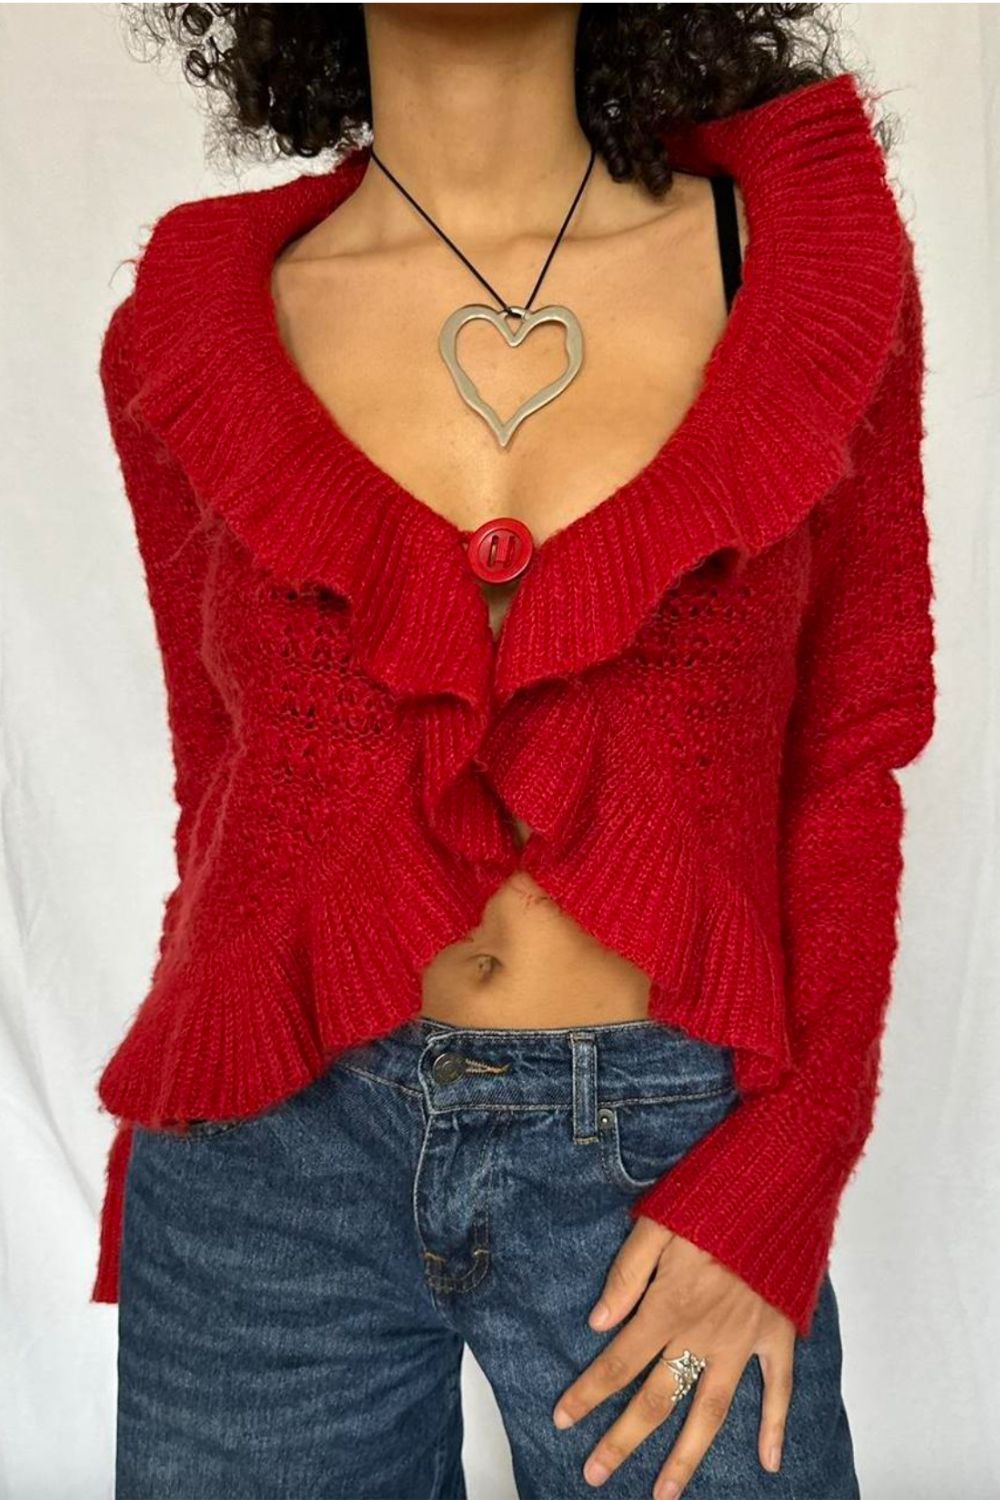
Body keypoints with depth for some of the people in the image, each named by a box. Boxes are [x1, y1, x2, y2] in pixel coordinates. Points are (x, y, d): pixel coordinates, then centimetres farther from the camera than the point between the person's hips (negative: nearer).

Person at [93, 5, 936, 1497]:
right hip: (277, 1154, 1)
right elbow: (225, 790, 7)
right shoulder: (191, 330, 0)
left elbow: (852, 759, 0)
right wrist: (173, 1174, 12)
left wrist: (777, 1180, -8)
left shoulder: (809, 255, -2)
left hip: (668, 1153, 0)